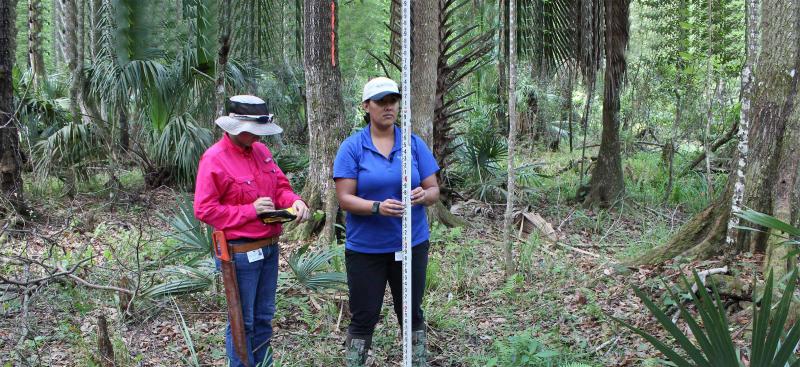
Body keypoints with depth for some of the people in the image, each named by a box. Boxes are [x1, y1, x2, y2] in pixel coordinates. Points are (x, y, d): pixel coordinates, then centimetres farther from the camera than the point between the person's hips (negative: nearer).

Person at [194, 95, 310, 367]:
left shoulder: (260, 150, 7)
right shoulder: (214, 159, -14)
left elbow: (281, 186, 14)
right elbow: (204, 210, -16)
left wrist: (294, 201, -9)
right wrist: (250, 210, -19)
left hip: (269, 248, 7)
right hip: (241, 253, -7)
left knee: (264, 316, 18)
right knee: (243, 321, 3)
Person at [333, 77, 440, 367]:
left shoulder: (415, 144, 2)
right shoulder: (352, 147, -7)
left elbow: (434, 190, 2)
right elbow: (344, 199, -11)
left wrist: (423, 195, -21)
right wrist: (377, 207, -29)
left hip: (411, 244, 3)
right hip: (365, 248, -2)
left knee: (411, 313, 15)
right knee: (363, 318, 7)